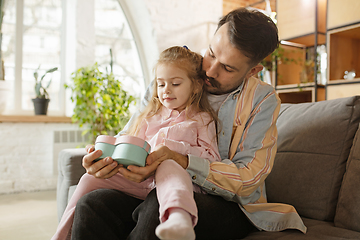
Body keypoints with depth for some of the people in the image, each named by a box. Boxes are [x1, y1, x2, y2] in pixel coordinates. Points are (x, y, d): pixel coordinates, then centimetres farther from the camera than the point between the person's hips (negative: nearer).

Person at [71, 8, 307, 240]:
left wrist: (180, 161, -29)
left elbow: (247, 179, -14)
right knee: (92, 204, -23)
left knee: (162, 205, -35)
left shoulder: (263, 99, -5)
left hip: (230, 206, -2)